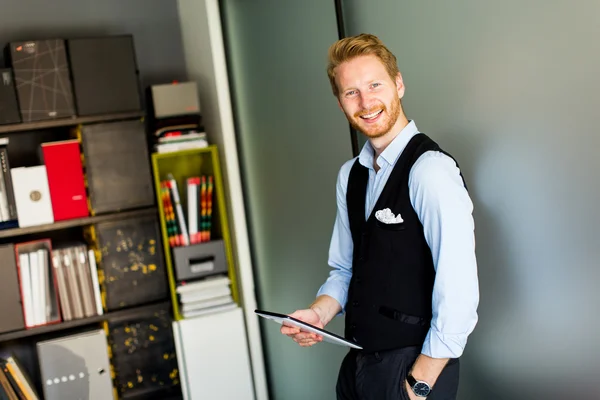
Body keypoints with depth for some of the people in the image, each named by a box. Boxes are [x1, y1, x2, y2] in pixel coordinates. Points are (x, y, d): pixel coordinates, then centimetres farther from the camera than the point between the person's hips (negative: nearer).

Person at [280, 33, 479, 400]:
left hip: (414, 367, -7)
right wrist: (320, 312, -4)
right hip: (358, 362, 7)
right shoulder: (350, 176, 5)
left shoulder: (430, 170, -18)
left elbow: (458, 297, -22)